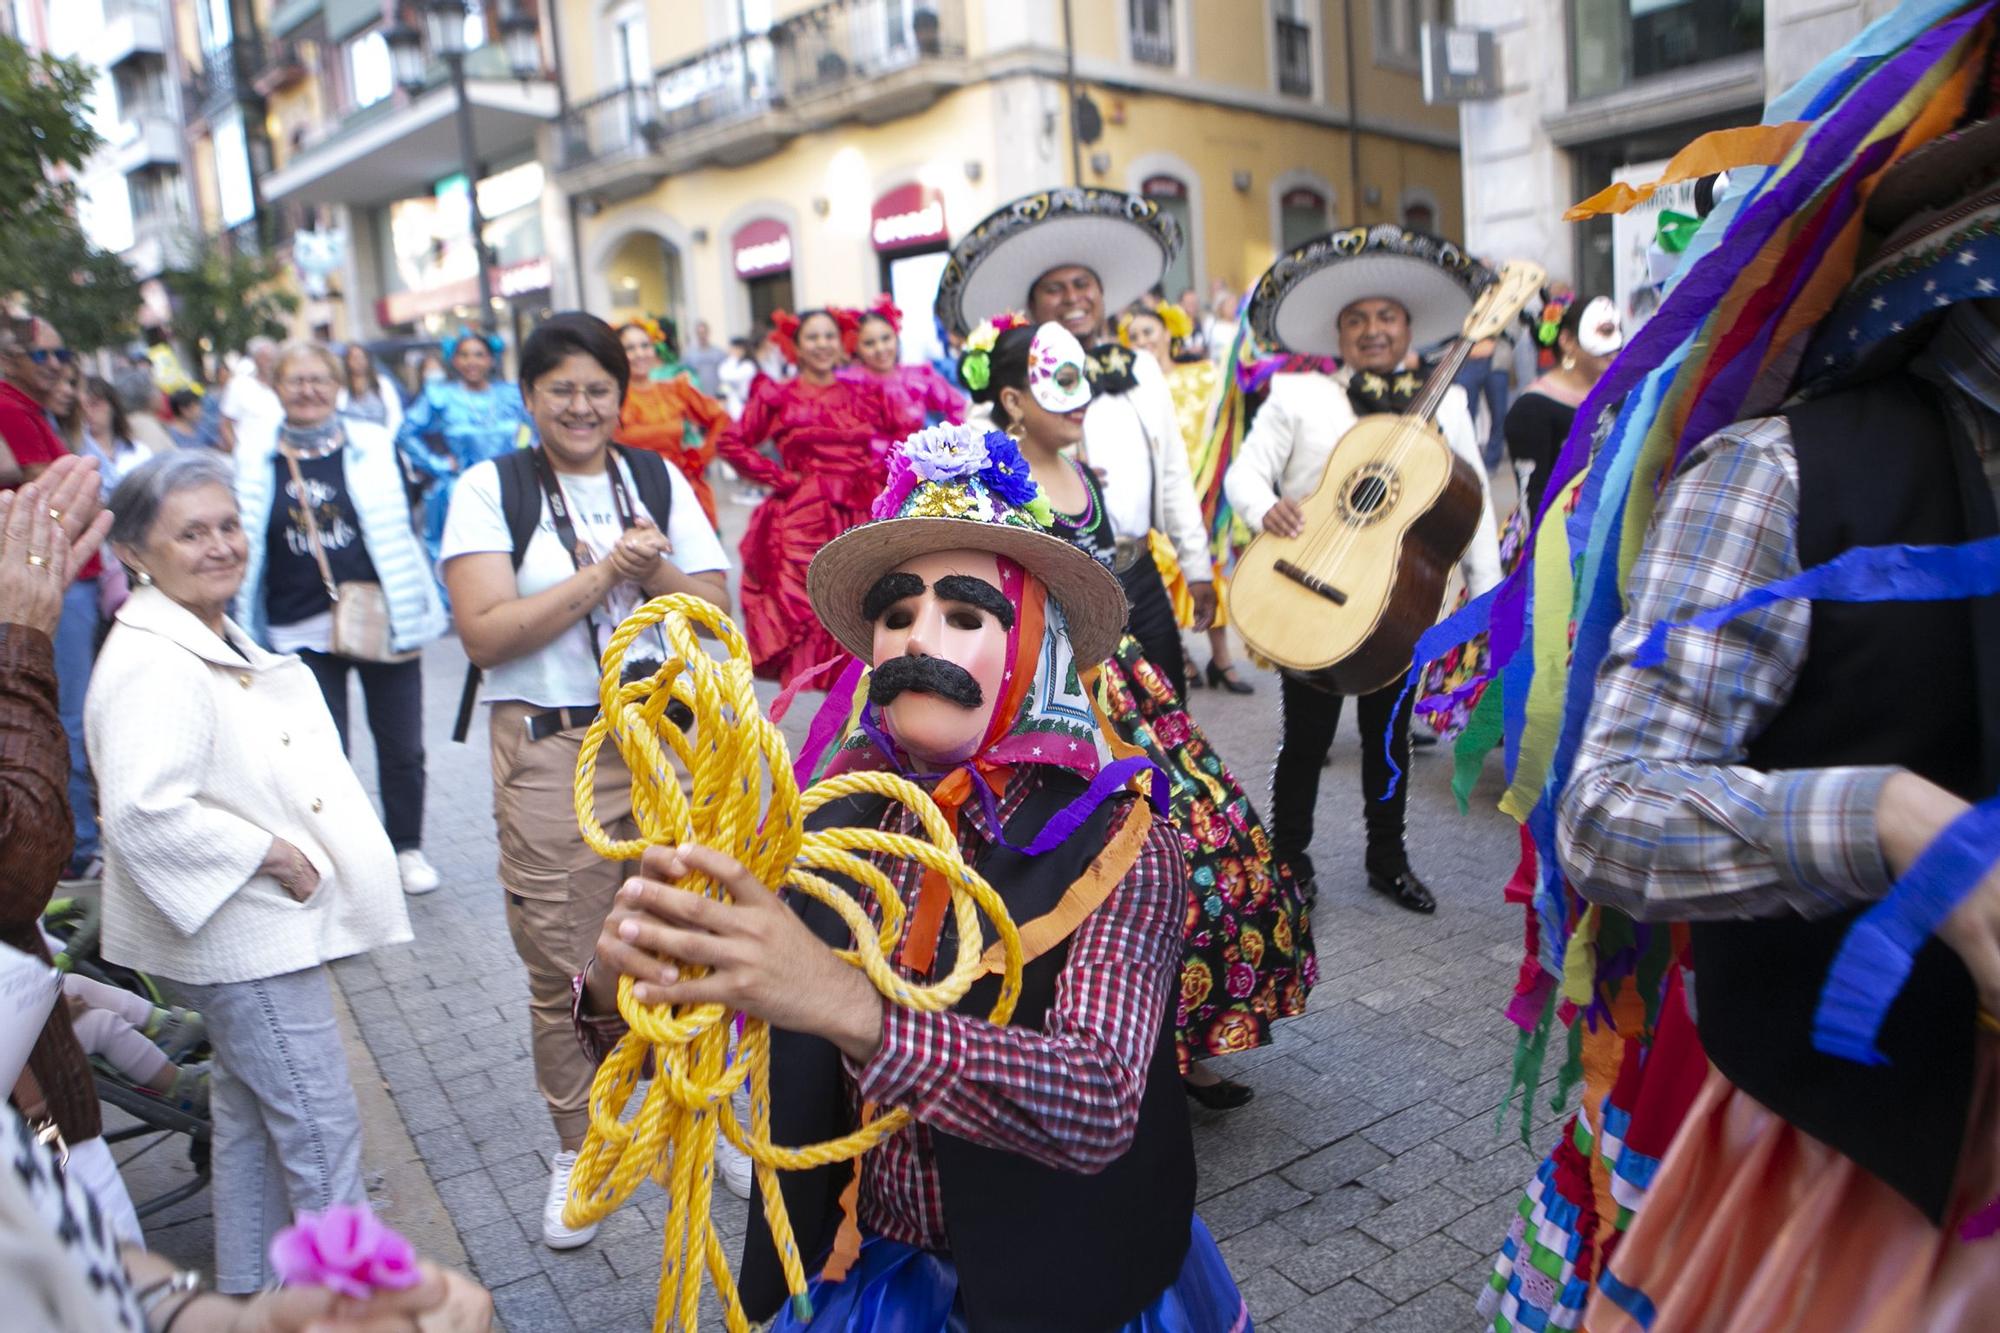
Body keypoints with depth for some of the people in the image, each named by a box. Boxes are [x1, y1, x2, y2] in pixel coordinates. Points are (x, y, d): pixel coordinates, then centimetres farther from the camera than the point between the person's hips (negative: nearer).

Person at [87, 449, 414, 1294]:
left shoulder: (219, 640, 10)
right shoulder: (152, 664, -22)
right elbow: (144, 812, -32)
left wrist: (289, 856, 13)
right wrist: (271, 855, -22)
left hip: (264, 927, 11)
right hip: (240, 936, -11)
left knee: (249, 1121, 22)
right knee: (321, 1133, -2)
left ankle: (246, 1291, 38)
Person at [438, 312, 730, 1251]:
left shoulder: (659, 480, 10)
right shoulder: (491, 489, 1)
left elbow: (716, 610, 5)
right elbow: (485, 632, -10)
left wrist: (656, 566, -13)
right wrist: (605, 574, -13)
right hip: (550, 750, -2)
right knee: (562, 965, 5)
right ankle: (577, 1147, 27)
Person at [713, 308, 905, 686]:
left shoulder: (865, 395, 12)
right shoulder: (777, 396, 4)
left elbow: (904, 438, 19)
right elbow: (730, 443, 0)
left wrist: (882, 471, 4)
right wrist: (782, 477, -4)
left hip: (864, 515, 3)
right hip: (805, 518, -3)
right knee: (810, 608, -7)